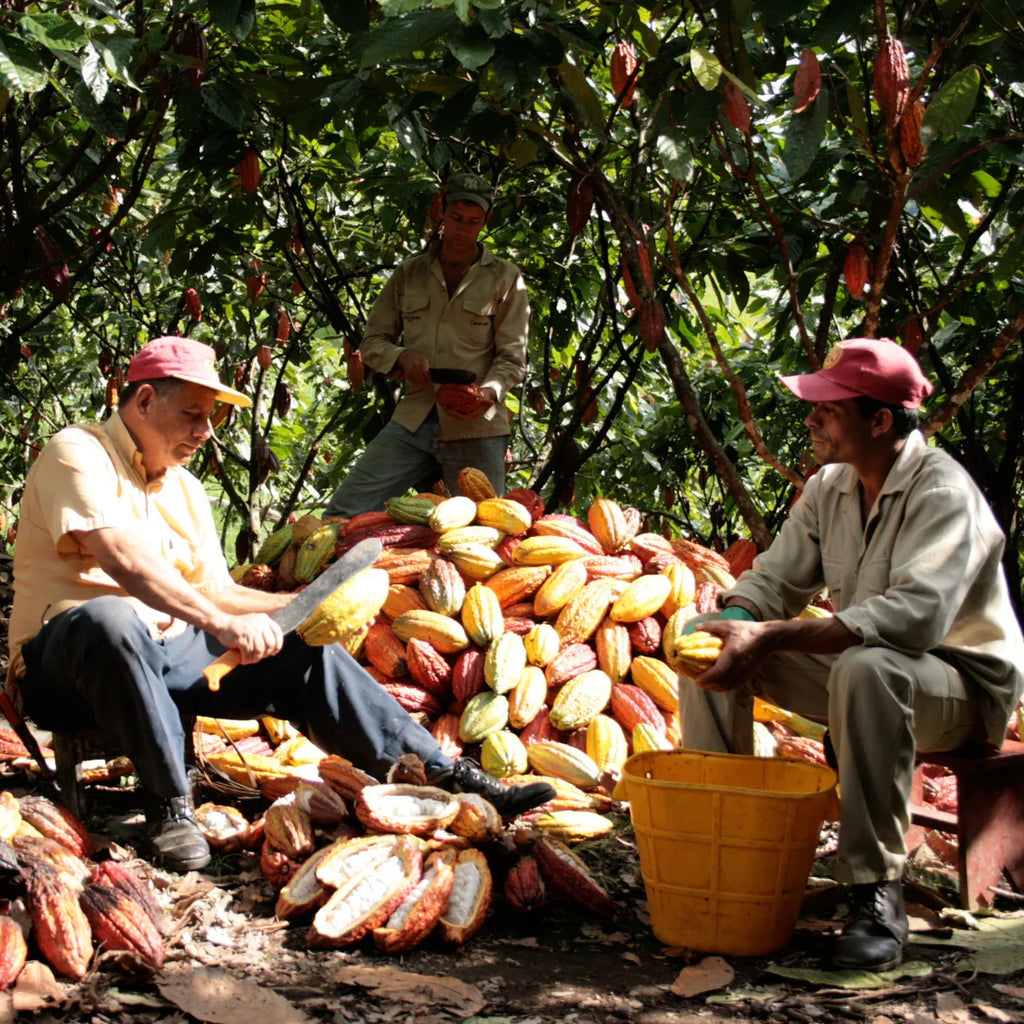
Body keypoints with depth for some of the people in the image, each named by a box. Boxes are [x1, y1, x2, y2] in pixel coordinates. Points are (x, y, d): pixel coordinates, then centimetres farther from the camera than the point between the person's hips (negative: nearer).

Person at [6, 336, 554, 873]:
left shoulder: (185, 489, 19)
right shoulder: (78, 453, -8)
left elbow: (215, 592, 17)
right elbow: (122, 559, -25)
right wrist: (222, 624, -32)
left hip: (165, 651, 7)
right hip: (66, 657, -7)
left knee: (305, 653, -6)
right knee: (108, 617, -41)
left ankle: (445, 776, -9)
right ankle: (169, 803, -29)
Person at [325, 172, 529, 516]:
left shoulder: (505, 279, 6)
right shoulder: (409, 275, 14)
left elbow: (512, 358, 1)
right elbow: (372, 341, 15)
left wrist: (489, 392, -21)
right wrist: (402, 356, -8)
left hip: (475, 427, -2)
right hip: (413, 419, 2)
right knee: (344, 512, -6)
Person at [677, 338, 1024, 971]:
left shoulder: (942, 493, -22)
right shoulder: (830, 486, 3)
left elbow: (917, 614, -37)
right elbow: (776, 577, 5)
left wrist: (773, 637, -42)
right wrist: (737, 619, -21)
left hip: (966, 687, -8)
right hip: (861, 670, 8)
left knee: (867, 667, -41)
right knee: (714, 645, -5)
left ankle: (877, 893, -32)